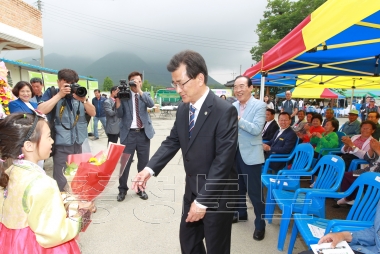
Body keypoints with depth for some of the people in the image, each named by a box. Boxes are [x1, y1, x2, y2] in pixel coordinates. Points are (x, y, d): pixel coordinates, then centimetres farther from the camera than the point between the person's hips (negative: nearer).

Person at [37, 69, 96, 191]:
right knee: (61, 182, 0)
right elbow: (41, 111, -15)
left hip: (78, 144, 4)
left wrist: (83, 100, -11)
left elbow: (93, 113, 5)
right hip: (61, 145, -4)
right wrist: (60, 95, -14)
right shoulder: (51, 93, 1)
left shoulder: (78, 93, 10)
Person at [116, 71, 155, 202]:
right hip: (128, 133, -2)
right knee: (124, 162, 2)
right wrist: (117, 99, -15)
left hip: (143, 133, 2)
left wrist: (139, 90, -18)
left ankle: (141, 188, 26)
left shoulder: (145, 95, 8)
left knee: (143, 163, 10)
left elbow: (151, 104, -14)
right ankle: (122, 189, 21)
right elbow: (119, 115, -4)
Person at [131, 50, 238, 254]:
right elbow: (172, 142, 5)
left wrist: (203, 200, -21)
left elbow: (223, 160, -24)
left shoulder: (225, 111, -23)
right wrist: (149, 168, -9)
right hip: (192, 189, 6)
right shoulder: (183, 109, 0)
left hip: (217, 194, -6)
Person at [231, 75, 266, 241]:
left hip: (250, 154, -5)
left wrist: (238, 119, -29)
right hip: (235, 152, 6)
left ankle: (260, 224, 21)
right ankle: (240, 213, 41)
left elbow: (256, 129, -22)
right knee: (238, 186, 20)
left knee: (254, 191, 3)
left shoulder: (259, 106, -10)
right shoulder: (233, 106, 6)